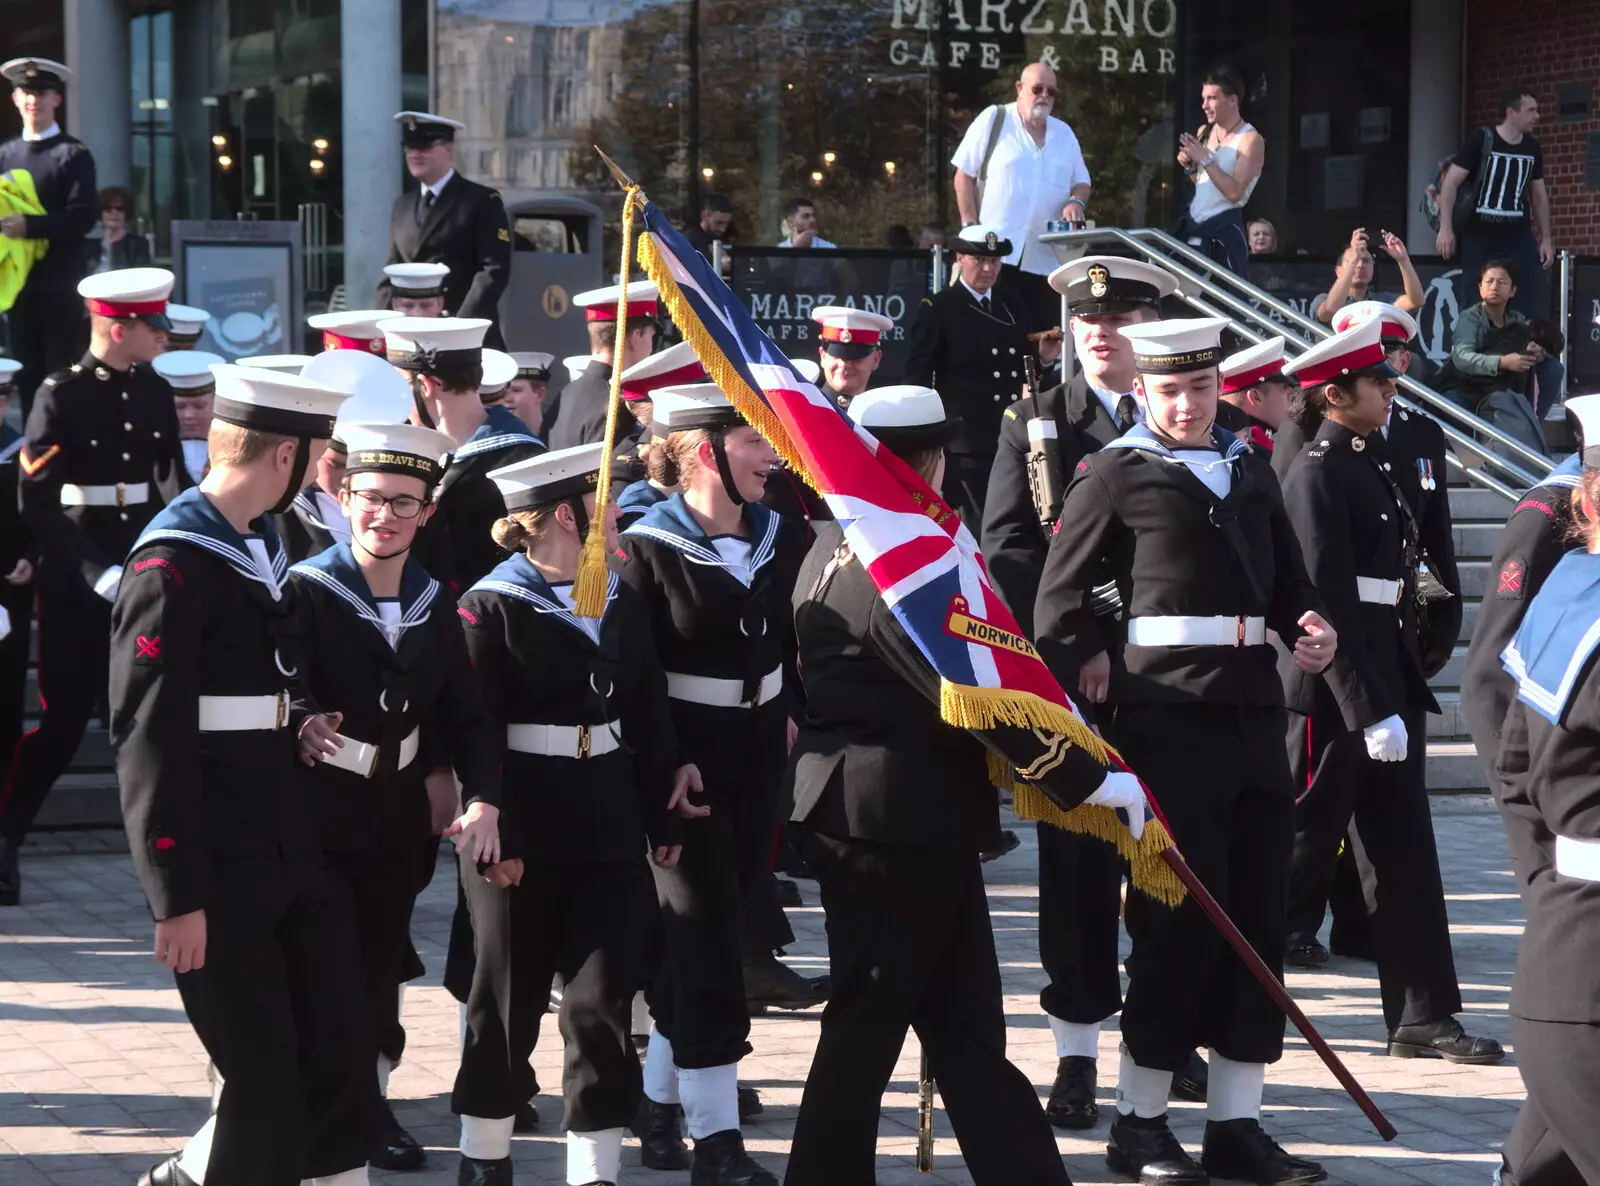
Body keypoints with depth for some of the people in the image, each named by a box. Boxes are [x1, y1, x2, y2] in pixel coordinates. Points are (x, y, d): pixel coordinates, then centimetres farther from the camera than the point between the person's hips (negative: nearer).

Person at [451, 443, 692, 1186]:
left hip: (609, 827, 5)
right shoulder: (490, 607, -10)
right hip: (523, 833, -5)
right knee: (508, 1001, 8)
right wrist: (494, 835, -19)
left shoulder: (623, 603, 9)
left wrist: (664, 822, 9)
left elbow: (649, 717, 11)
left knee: (604, 1000, 1)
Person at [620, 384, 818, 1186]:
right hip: (685, 763, -6)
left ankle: (659, 1102, 27)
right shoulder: (649, 549, -14)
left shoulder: (779, 539, 5)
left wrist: (789, 713, 6)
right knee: (705, 937, -5)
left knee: (717, 926, 12)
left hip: (759, 757, 6)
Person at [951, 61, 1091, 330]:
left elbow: (1081, 183, 21)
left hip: (1046, 260, 5)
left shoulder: (1064, 133, 17)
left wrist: (1076, 201, -4)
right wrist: (971, 228, -6)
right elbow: (964, 175, 2)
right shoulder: (993, 120, 3)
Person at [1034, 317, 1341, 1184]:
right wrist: (1088, 676, -10)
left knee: (1258, 917, 5)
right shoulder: (1115, 474, -1)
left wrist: (1310, 629, 3)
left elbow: (1286, 582, 22)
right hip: (1166, 717, -6)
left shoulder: (1251, 470, 15)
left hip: (1254, 713, 6)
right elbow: (1059, 603, 0)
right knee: (1180, 918, -5)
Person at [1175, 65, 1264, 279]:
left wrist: (1205, 159, -22)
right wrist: (1190, 166, 2)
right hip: (1193, 225, 8)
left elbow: (1234, 193, -22)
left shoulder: (1250, 140, -12)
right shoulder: (1204, 132, 10)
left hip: (1224, 231, -8)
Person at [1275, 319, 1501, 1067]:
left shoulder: (1374, 461, 13)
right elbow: (1328, 601, -20)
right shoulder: (1319, 473, -15)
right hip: (1334, 693, -9)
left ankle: (1423, 1017, 13)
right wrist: (1371, 709, -23)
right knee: (1300, 848, 0)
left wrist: (1403, 692, 13)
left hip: (1386, 680, 9)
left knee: (1402, 851, 9)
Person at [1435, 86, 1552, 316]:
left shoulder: (1532, 148, 6)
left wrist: (1546, 238, 12)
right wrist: (1446, 228, -16)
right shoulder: (1481, 140, -10)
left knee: (1528, 303, 0)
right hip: (1479, 236, -4)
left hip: (1518, 237, 4)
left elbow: (1538, 194, 15)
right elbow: (1450, 182, -10)